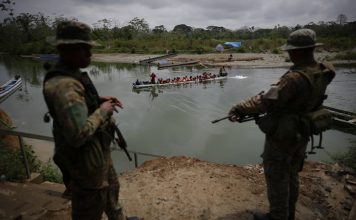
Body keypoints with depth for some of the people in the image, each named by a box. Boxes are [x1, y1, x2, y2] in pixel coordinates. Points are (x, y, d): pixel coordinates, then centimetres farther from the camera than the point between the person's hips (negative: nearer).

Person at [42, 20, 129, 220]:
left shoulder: (73, 74, 2)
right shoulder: (63, 84, -30)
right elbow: (78, 135, -37)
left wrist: (100, 100, 4)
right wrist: (102, 111, -22)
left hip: (97, 149, 10)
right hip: (84, 158, -10)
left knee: (111, 188, 30)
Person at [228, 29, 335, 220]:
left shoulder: (295, 78, -31)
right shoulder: (321, 74, -3)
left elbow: (267, 101, -34)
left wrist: (239, 108, -26)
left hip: (282, 136, -8)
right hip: (301, 134, 9)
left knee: (276, 178, 10)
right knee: (291, 175, 24)